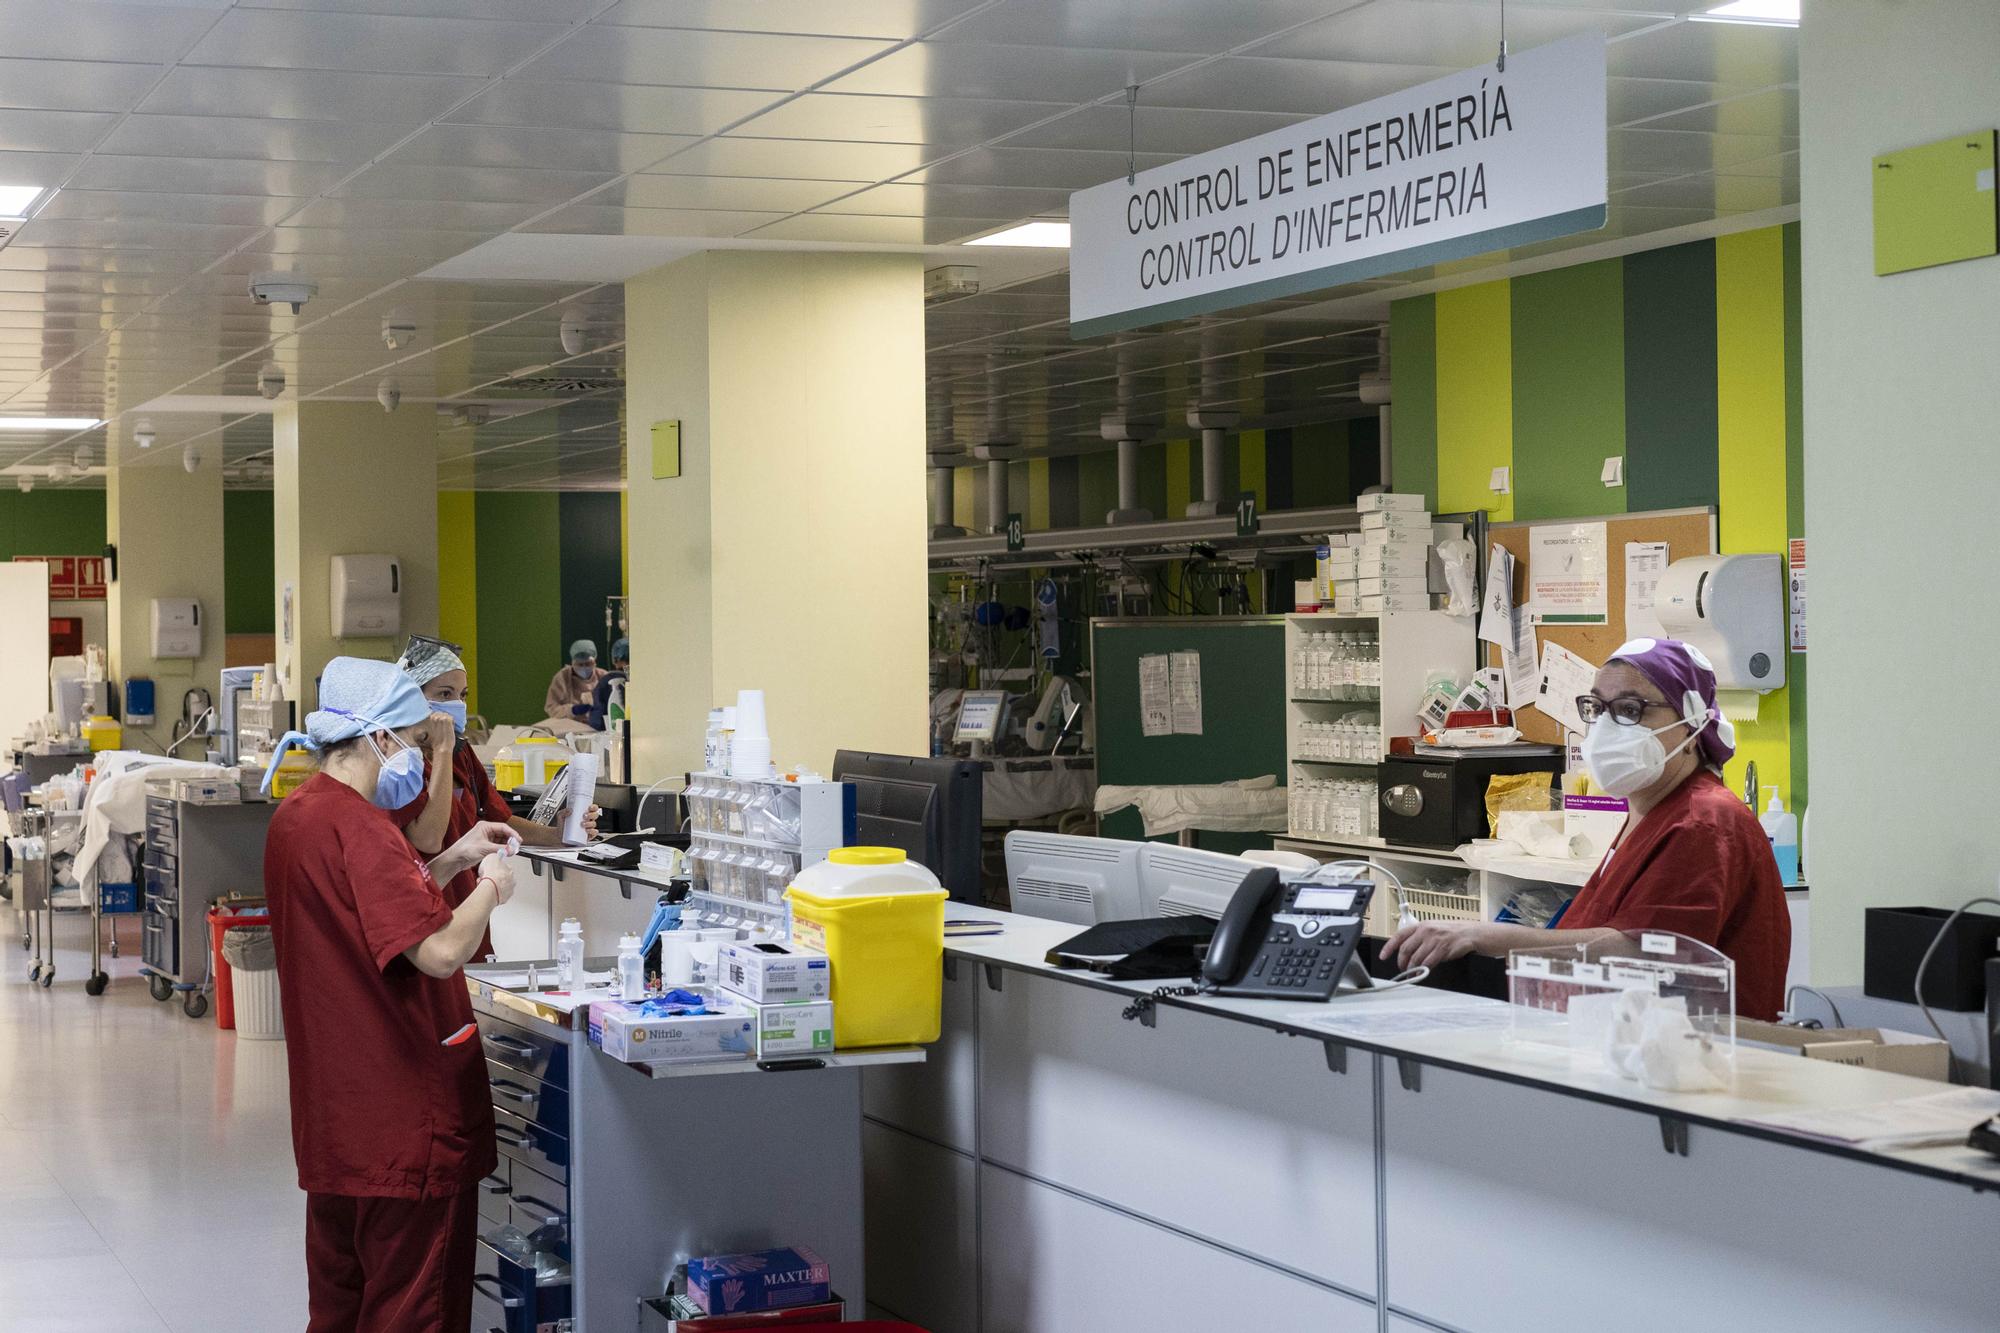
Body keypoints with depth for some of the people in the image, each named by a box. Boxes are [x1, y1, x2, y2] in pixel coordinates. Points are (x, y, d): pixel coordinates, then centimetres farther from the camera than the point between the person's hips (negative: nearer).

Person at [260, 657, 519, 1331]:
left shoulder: (295, 815, 10)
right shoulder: (358, 828, -21)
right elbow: (440, 950, -27)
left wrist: (451, 861, 13)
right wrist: (490, 884, -10)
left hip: (333, 1114, 10)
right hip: (402, 1117, -10)